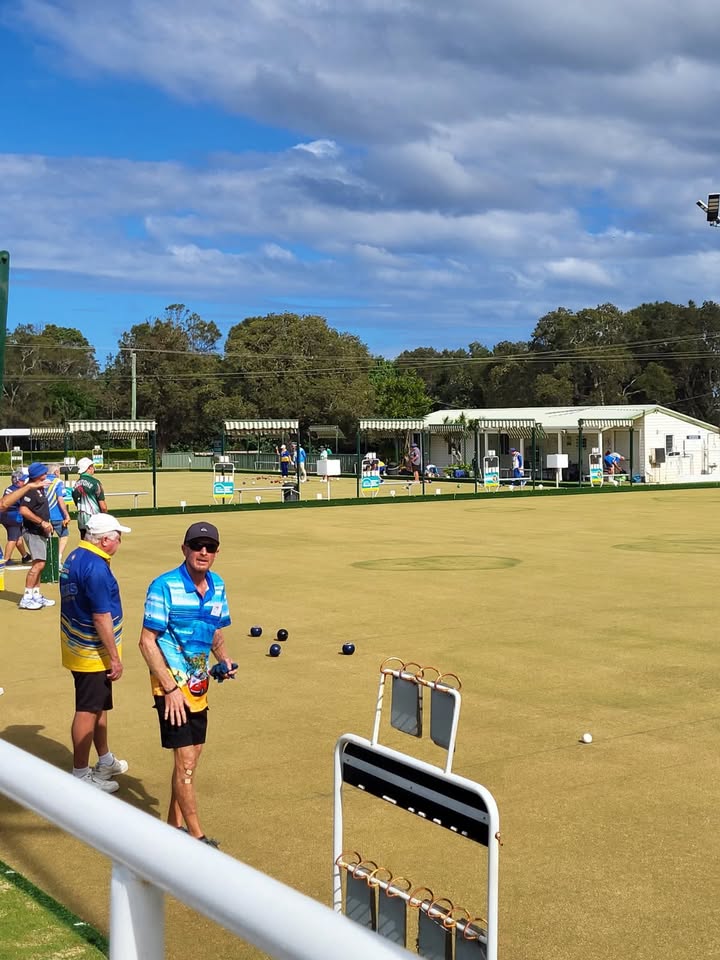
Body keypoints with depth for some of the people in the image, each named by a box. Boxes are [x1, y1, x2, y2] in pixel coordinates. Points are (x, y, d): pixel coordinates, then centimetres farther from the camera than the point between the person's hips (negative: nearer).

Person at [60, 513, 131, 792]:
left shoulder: (74, 558, 7)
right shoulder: (96, 567, -24)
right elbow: (101, 617, -24)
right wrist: (115, 658, -18)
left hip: (78, 648, 10)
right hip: (93, 653, -10)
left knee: (99, 706, 22)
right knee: (88, 712, 0)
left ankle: (105, 761, 37)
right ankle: (81, 776, 10)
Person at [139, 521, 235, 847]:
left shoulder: (217, 586, 4)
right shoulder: (164, 587, -17)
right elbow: (147, 641, -16)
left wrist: (223, 658, -3)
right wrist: (170, 688, -20)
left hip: (199, 685, 7)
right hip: (172, 686, -7)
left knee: (191, 756, 16)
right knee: (186, 762, -5)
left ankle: (175, 826, 31)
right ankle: (197, 837, 6)